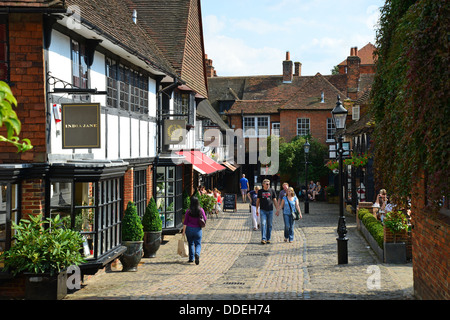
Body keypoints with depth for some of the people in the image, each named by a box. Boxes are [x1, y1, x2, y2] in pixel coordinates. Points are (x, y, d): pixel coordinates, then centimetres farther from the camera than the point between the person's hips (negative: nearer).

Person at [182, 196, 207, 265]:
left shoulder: (188, 211, -8)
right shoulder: (201, 210, -7)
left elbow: (185, 222, -6)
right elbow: (205, 219, 3)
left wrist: (184, 231, -1)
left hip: (189, 229, 0)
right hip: (198, 229, 0)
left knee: (190, 244, 16)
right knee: (198, 244, 7)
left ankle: (191, 258, 18)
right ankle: (197, 254, -22)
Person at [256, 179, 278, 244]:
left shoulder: (272, 191, 5)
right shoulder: (260, 191, 3)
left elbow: (275, 200, 9)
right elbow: (258, 201, 10)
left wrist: (277, 209, 5)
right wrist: (257, 209, 7)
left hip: (270, 210, 1)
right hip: (263, 210, -1)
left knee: (269, 225, 5)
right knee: (263, 224, -10)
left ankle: (268, 239, 14)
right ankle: (263, 239, -12)